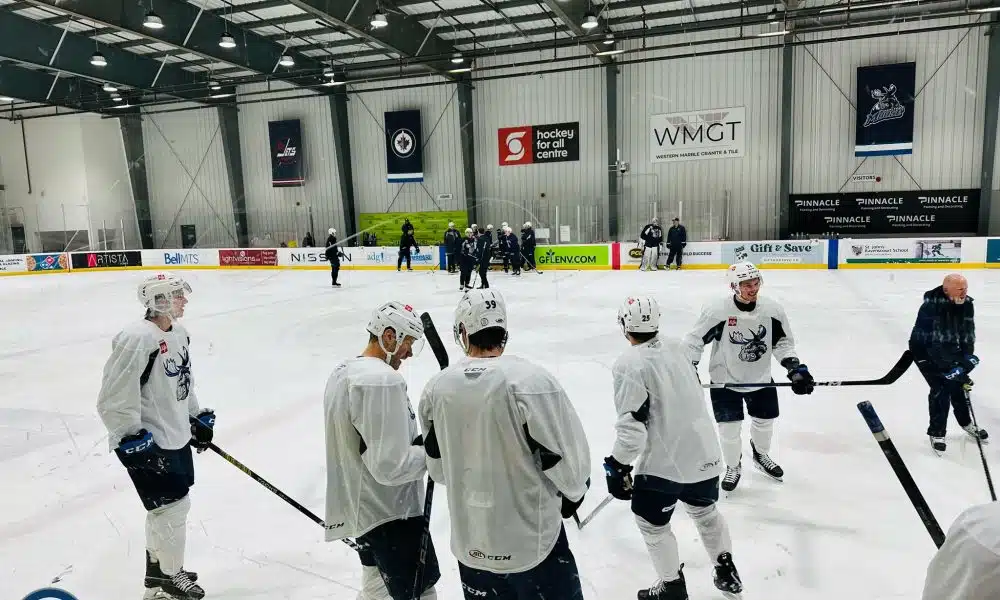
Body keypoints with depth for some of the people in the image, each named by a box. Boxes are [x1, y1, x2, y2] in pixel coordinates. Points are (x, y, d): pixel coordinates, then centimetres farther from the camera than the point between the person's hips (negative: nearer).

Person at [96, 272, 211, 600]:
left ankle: (159, 567, 40)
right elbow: (114, 397, -23)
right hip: (147, 442, -9)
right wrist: (133, 438, -22)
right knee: (174, 505, 0)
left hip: (176, 435, 9)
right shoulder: (137, 339, -24)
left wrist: (198, 417, 18)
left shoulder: (178, 333, 5)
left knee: (168, 506, 20)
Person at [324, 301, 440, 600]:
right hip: (390, 514, -10)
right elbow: (391, 466, -27)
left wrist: (417, 441, 8)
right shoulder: (383, 380, -25)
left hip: (359, 507, 10)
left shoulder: (342, 372, 5)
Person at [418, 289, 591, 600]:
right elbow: (566, 454, -15)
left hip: (470, 542, 4)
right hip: (532, 537, -4)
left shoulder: (436, 388, -7)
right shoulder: (530, 379, -22)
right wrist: (573, 492, 6)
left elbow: (438, 467, 5)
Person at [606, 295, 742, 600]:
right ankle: (726, 572, 42)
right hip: (705, 450, 7)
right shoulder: (675, 347, 3)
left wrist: (617, 466, -13)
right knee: (704, 510, 28)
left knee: (651, 522, 14)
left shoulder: (629, 364, -19)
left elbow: (632, 423, -23)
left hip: (665, 460, -7)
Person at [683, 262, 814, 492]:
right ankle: (733, 467, 30)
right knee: (729, 429, 2)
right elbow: (694, 339, -15)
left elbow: (783, 342, 1)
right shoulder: (717, 310, -24)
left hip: (760, 379, 4)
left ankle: (761, 455, 51)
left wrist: (795, 368, -10)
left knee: (764, 422, 20)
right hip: (725, 380, -4)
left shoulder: (772, 310, -12)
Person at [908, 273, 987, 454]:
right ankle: (936, 433, 3)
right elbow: (934, 343, -33)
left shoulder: (966, 304, -11)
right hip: (925, 351, -7)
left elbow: (968, 332, -3)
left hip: (949, 348, 7)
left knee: (956, 385, 14)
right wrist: (952, 367, -33)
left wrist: (967, 357, -13)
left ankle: (966, 424, 37)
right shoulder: (931, 307, -33)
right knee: (941, 389, -11)